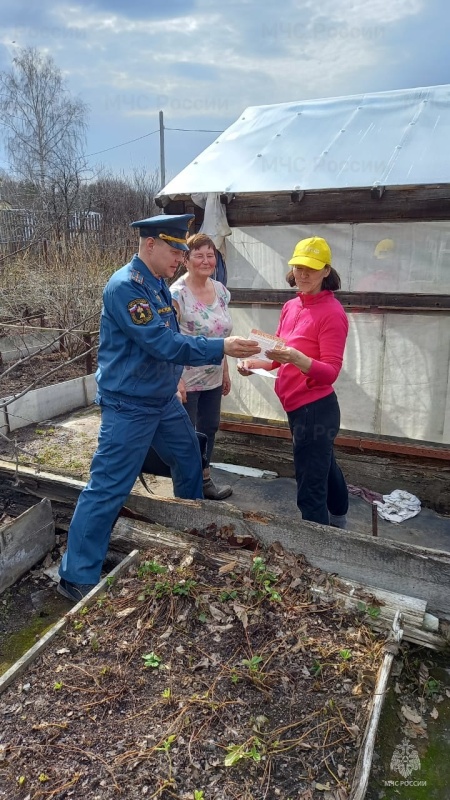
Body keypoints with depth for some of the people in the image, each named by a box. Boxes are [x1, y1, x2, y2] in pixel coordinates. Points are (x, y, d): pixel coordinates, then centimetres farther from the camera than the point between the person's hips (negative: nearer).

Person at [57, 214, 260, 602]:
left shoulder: (158, 284, 8)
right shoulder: (125, 286, -22)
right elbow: (163, 344, -28)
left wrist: (174, 376, 13)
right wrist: (222, 347, -28)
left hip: (165, 399, 10)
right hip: (129, 407, -10)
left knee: (190, 461, 22)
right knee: (108, 489, -3)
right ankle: (77, 576, 11)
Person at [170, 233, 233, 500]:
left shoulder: (220, 290, 5)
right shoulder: (177, 293, -17)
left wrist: (226, 371, 14)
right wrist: (175, 378, -23)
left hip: (212, 378, 7)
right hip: (186, 379, -7)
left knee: (209, 428, 18)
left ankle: (204, 479, 37)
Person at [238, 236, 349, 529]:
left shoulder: (332, 312, -15)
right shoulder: (290, 307, 8)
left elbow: (330, 372, -19)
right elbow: (280, 355, 12)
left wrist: (297, 358, -36)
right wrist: (255, 362, -7)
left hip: (316, 409, -9)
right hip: (298, 407, 9)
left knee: (311, 491, -2)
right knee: (324, 467, 29)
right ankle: (339, 521, 54)